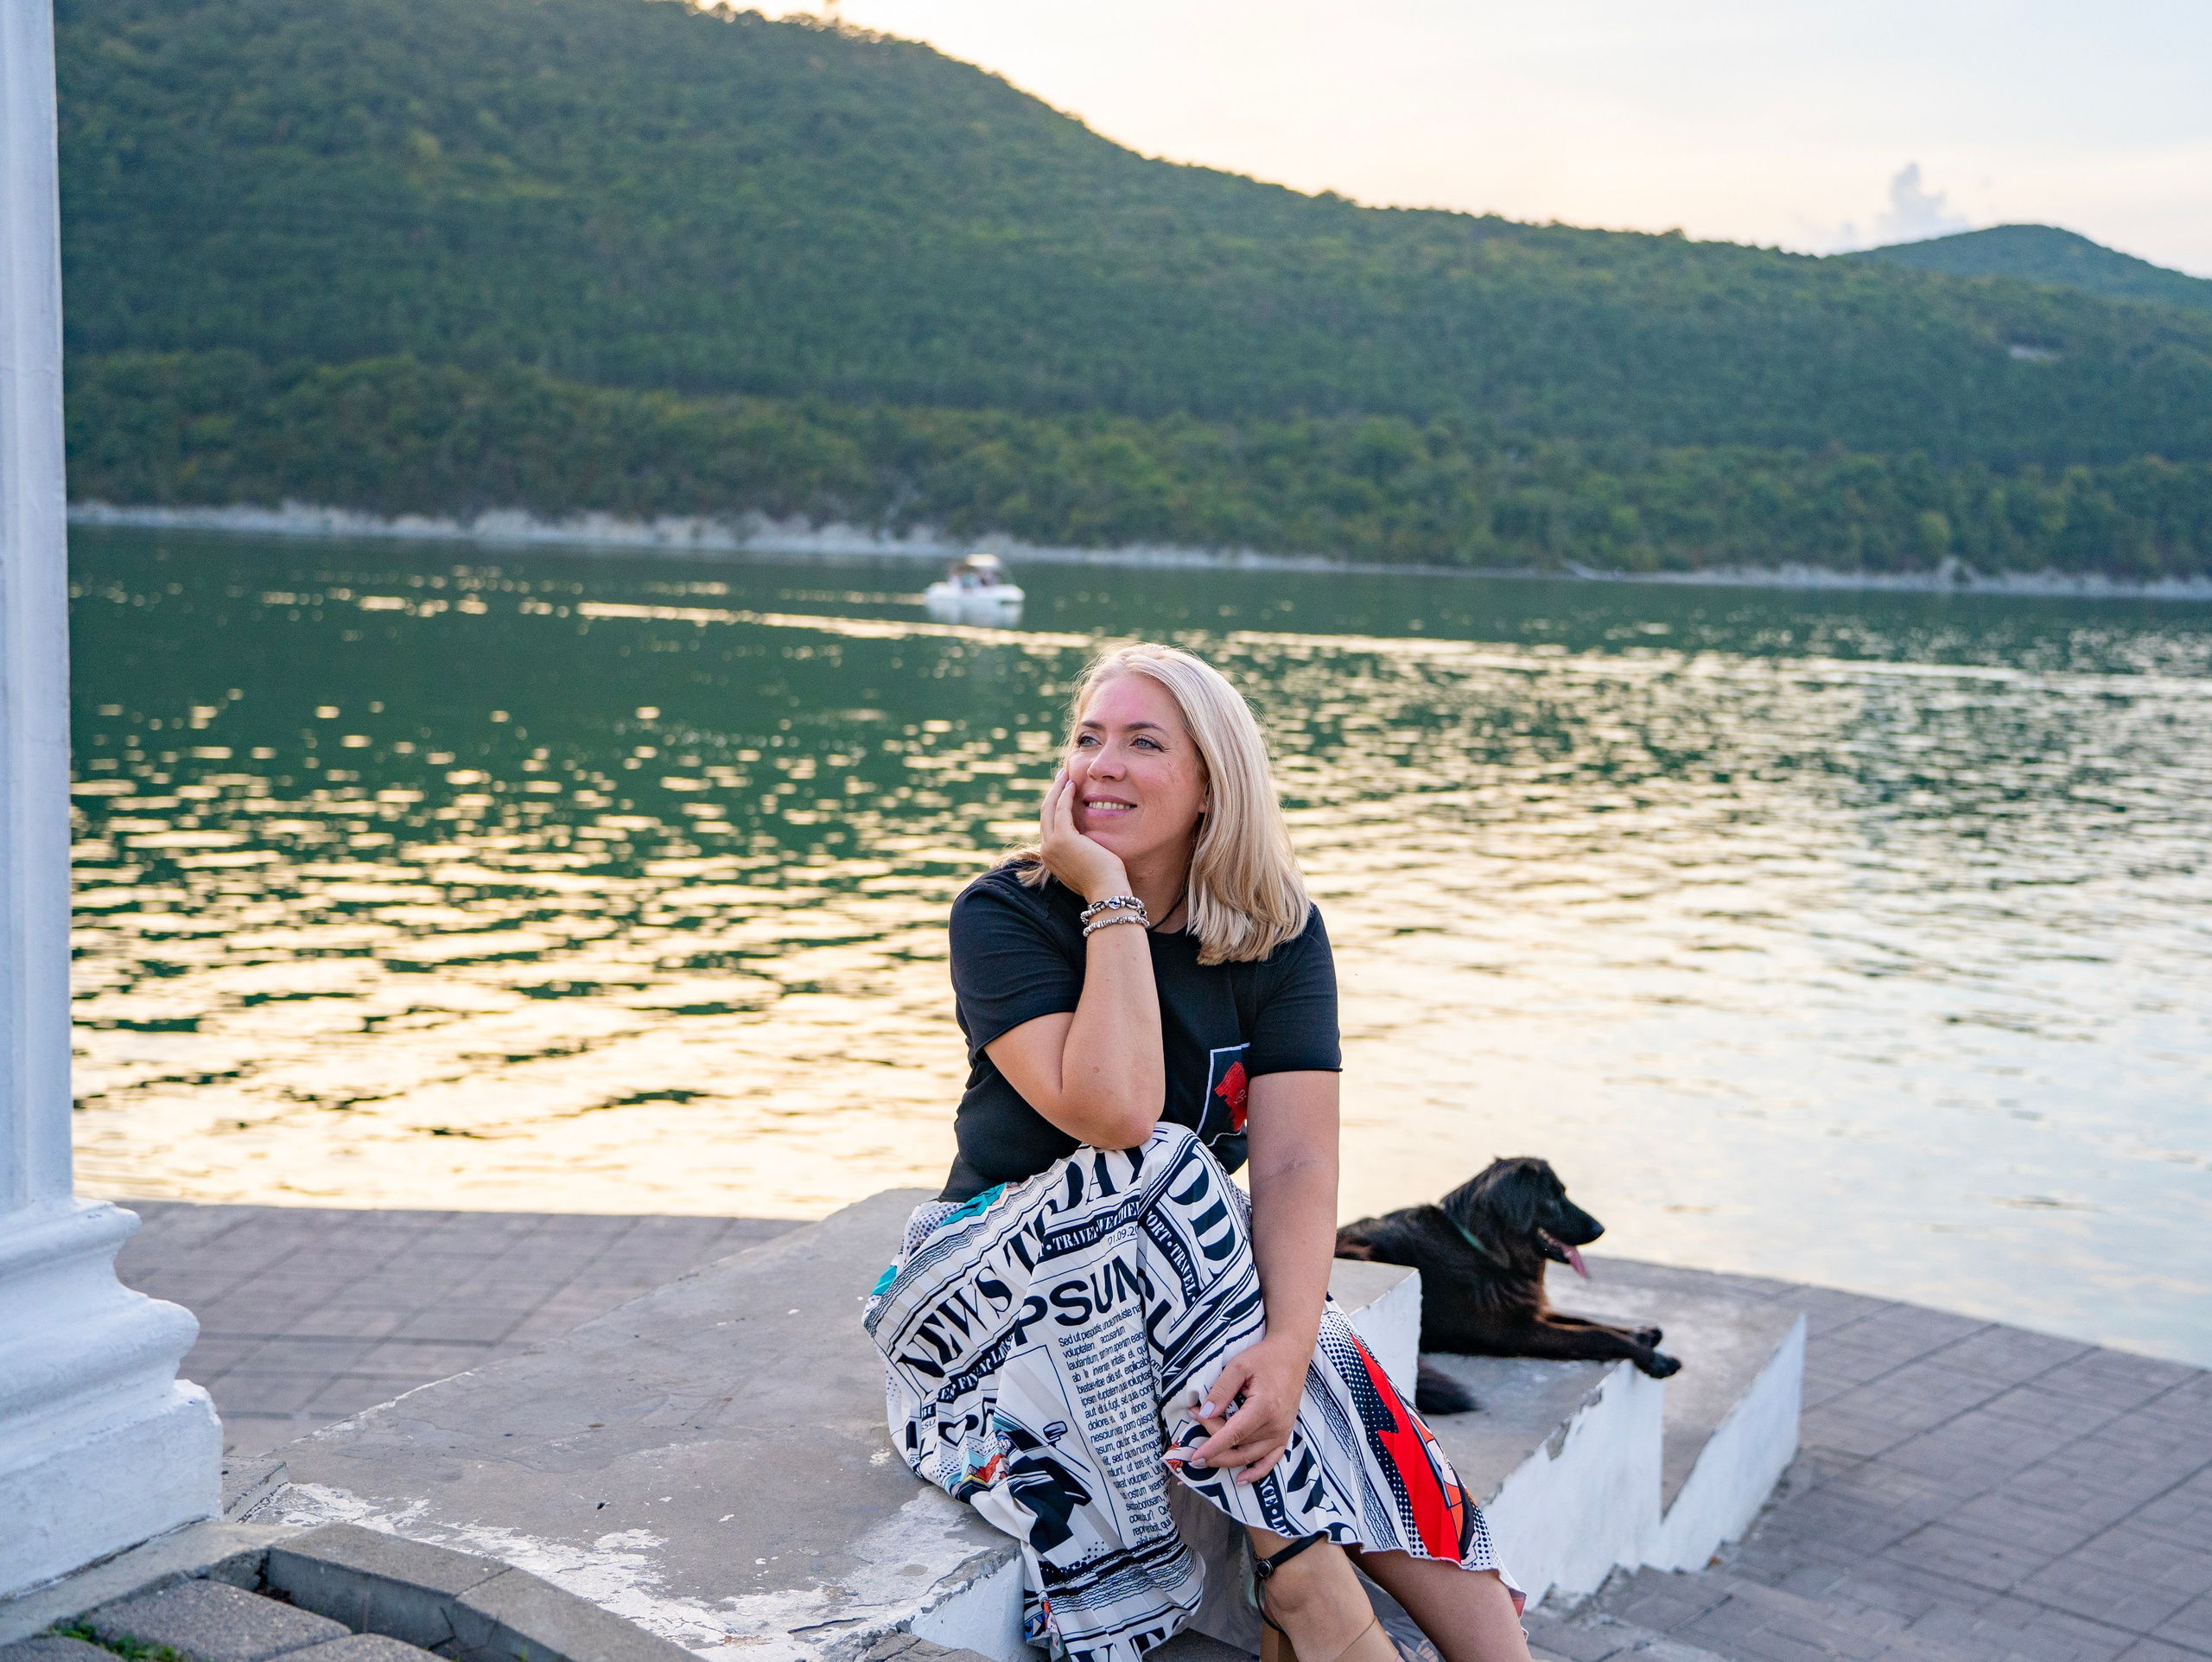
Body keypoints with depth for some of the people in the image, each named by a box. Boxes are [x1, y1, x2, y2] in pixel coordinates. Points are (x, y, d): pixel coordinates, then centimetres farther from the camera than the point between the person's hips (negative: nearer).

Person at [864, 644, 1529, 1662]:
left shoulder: (1278, 931, -3)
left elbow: (1296, 1159, -16)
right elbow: (1114, 1115, -29)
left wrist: (1288, 1345, -33)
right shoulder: (1004, 916, -12)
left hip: (1182, 1293, 3)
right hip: (994, 1292, -2)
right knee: (1165, 1167, -32)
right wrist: (1112, 900, -23)